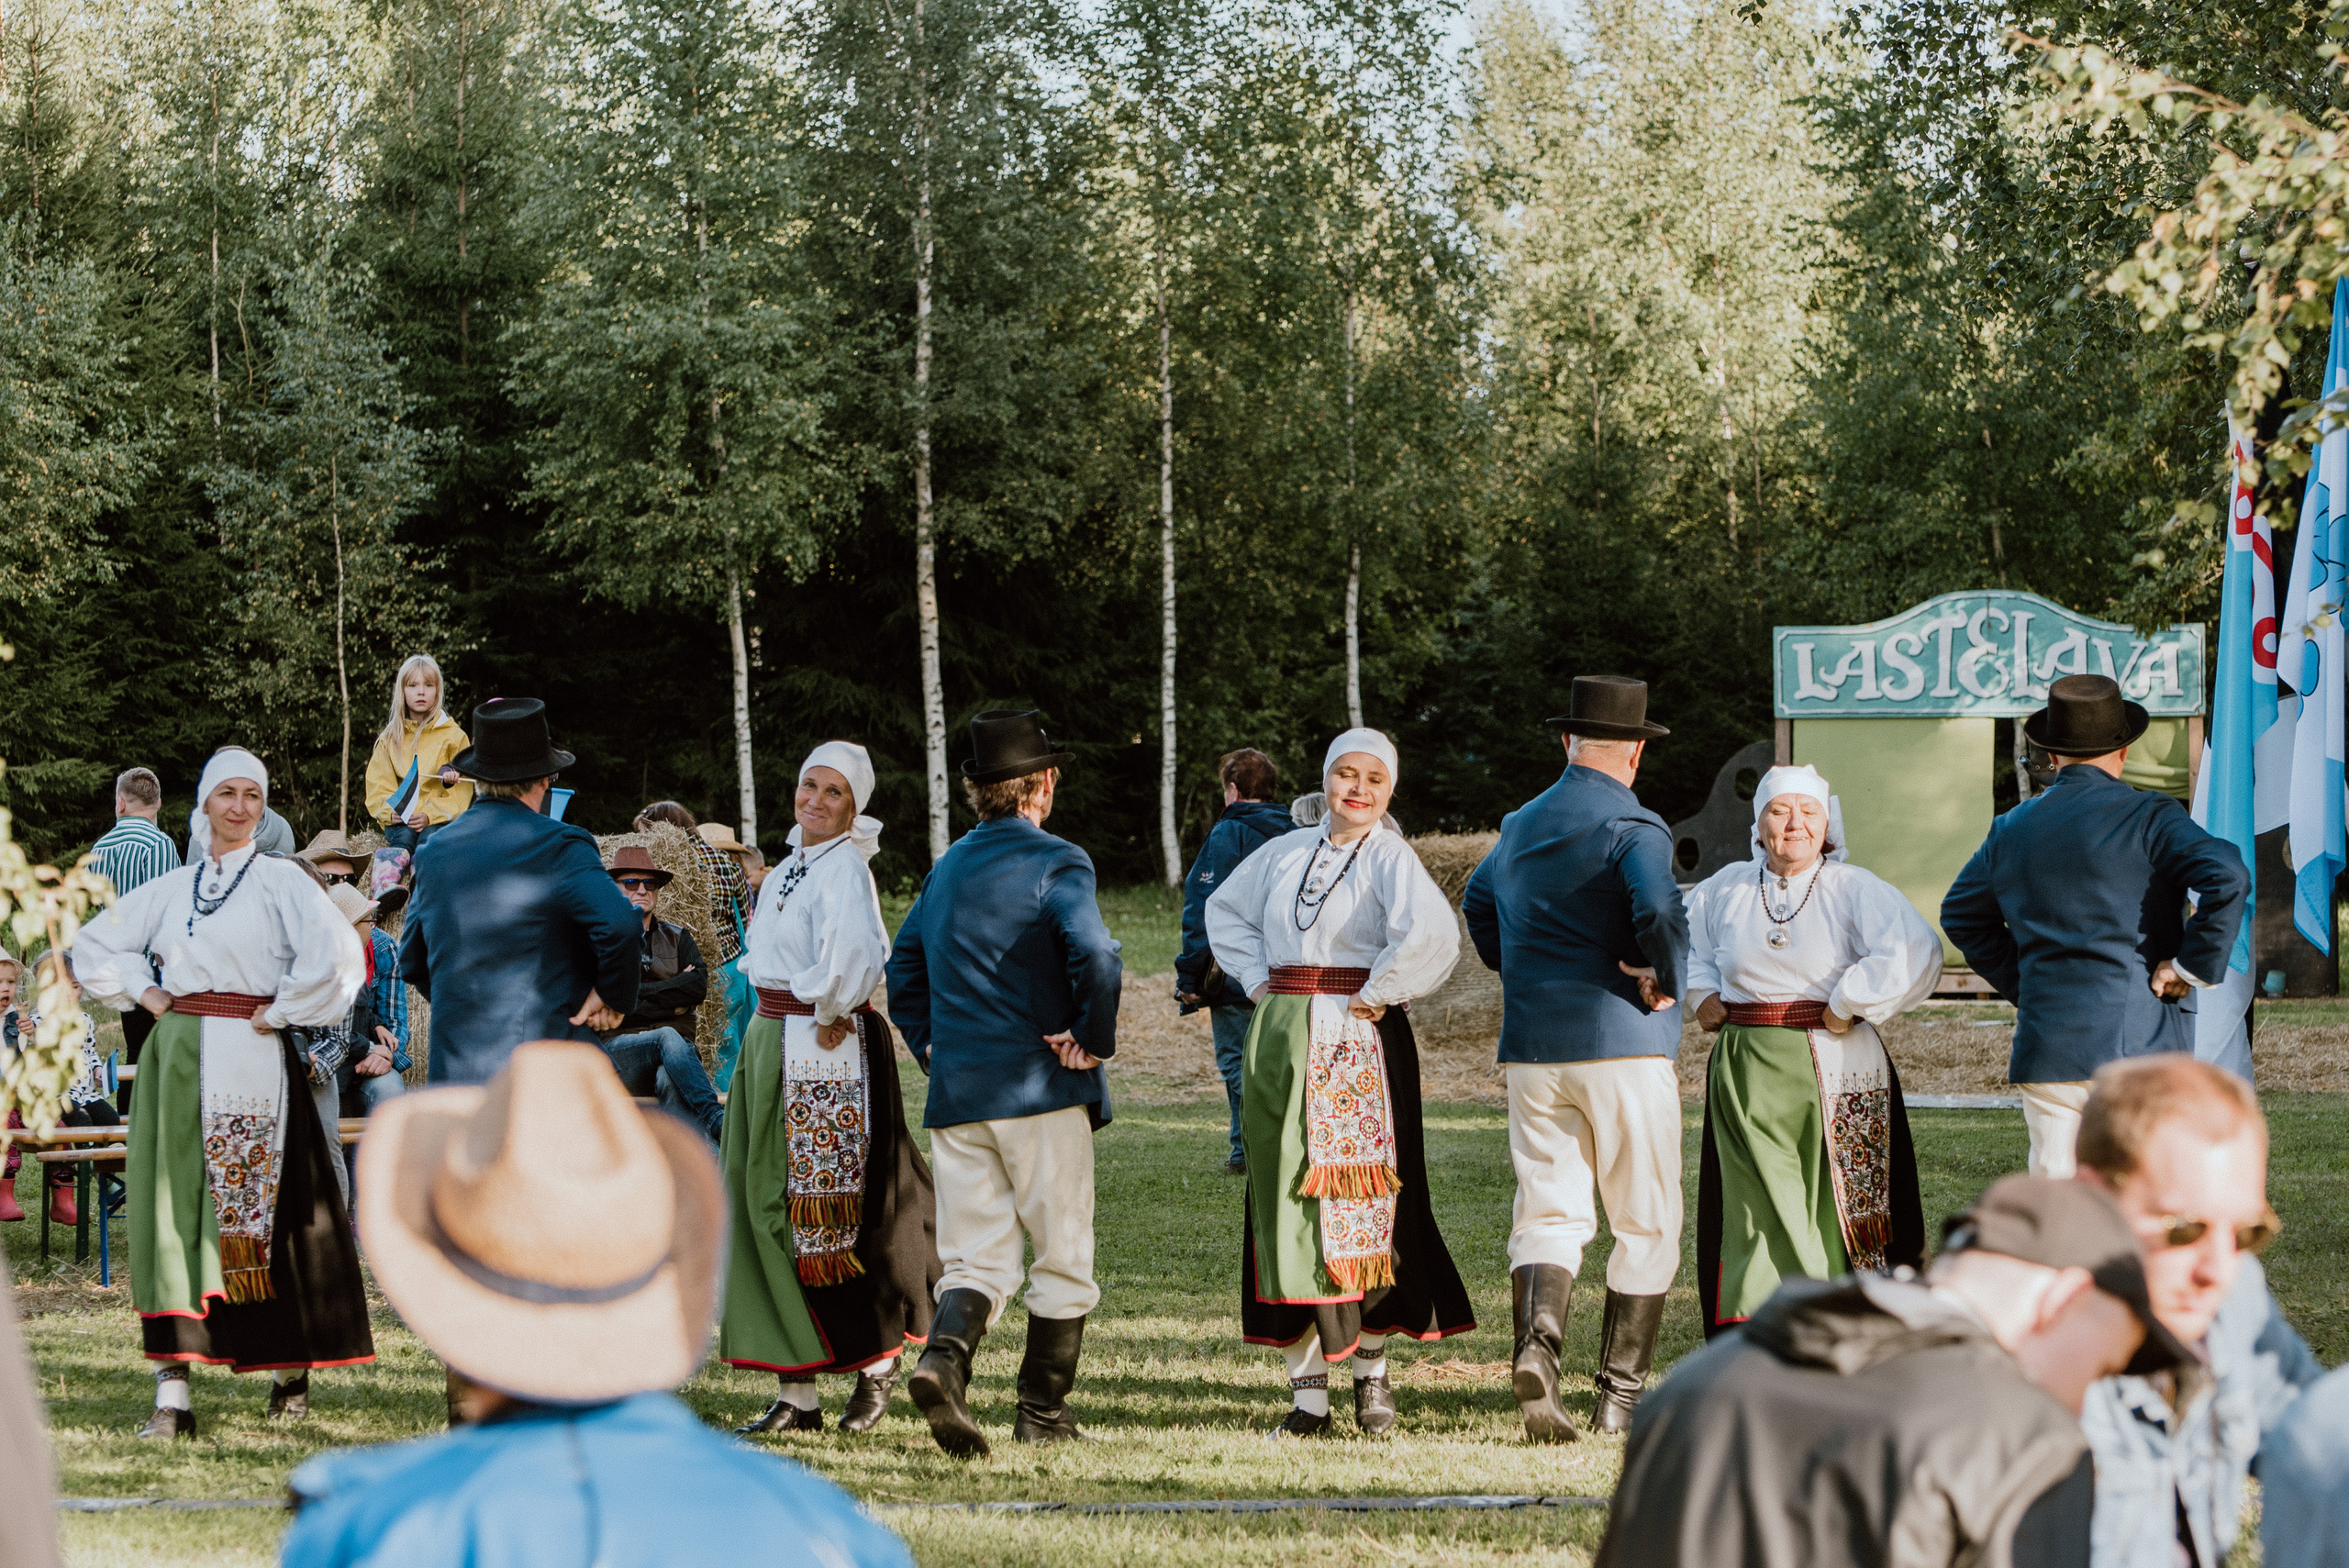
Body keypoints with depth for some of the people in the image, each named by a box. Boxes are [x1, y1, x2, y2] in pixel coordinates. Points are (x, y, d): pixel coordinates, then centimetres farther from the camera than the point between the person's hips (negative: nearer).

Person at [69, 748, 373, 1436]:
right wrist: (142, 992, 10)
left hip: (250, 1062, -4)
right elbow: (95, 943, 24)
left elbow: (332, 954, -15)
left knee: (260, 1209, -1)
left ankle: (294, 1371, 14)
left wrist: (280, 1014, -10)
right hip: (177, 1061, 4)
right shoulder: (173, 889, 14)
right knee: (174, 1207, -2)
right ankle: (173, 1392, -5)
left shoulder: (281, 880, 0)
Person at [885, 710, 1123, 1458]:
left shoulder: (946, 868, 12)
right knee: (1062, 1255, 7)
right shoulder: (1055, 863, -9)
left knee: (974, 1256, 7)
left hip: (957, 1091, 5)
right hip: (1041, 1088, -5)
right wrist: (1093, 1042, -12)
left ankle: (944, 1356, -20)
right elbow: (1096, 958, -24)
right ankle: (1044, 1412, 9)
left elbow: (903, 972, 20)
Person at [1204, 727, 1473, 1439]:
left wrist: (1376, 995, -15)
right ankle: (1307, 1392, 3)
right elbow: (1224, 911, 28)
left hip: (1357, 1043, -5)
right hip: (1280, 1040, 5)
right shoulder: (1287, 852, 12)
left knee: (1359, 1202, -4)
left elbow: (1431, 934, -23)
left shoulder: (1389, 857, -5)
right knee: (1285, 1203, 2)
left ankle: (1372, 1368, 12)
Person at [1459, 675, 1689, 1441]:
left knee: (1548, 1211, 6)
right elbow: (1659, 909, -28)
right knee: (1644, 1225, 6)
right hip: (1623, 1044, -5)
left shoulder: (1521, 825, 13)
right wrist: (1665, 983, -12)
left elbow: (1476, 905, 30)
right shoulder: (1633, 827, -10)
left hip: (1532, 1049, 5)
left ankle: (1537, 1342, -21)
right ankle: (1621, 1394, 5)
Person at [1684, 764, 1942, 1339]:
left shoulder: (1855, 890, -5)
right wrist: (1702, 993, 12)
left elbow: (1916, 952, -19)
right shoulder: (1725, 889, 9)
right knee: (1755, 1203, 1)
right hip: (1746, 1071, 3)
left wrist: (1848, 1006, -16)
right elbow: (1685, 940, 29)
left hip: (1833, 1069, -3)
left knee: (1838, 1208, 2)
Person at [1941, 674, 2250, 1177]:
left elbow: (1961, 915, 26)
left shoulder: (2013, 828, 12)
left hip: (2043, 1043, 5)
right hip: (2134, 1041, -5)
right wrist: (2193, 966, -10)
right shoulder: (2147, 818, -6)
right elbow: (2226, 877, -20)